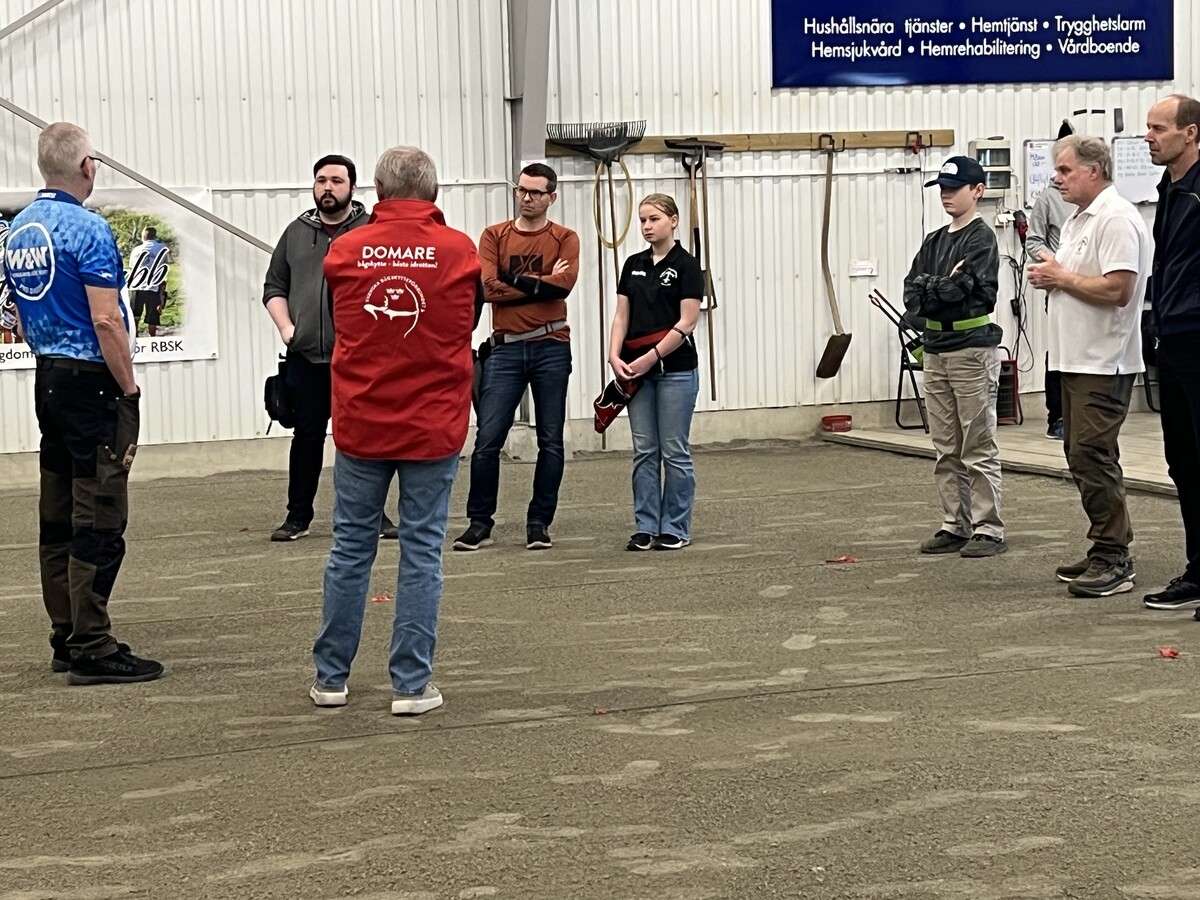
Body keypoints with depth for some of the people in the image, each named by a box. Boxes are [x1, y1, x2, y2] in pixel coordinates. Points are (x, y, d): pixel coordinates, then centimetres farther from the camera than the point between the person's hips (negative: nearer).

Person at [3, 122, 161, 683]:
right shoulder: (87, 230, -16)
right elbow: (105, 321, -20)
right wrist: (129, 390, -13)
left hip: (47, 379, 9)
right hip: (92, 383, -9)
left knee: (58, 519, 11)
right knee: (98, 520, -6)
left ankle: (66, 640, 17)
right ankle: (92, 651, -6)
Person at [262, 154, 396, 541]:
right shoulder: (296, 232, 14)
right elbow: (274, 287, 17)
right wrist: (285, 325, 2)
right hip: (306, 357, 3)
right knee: (307, 436, 7)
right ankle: (298, 516, 14)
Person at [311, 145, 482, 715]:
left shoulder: (344, 251, -3)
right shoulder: (459, 251, -5)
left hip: (360, 425, 2)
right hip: (433, 426, -1)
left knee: (350, 549, 11)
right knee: (421, 552, 4)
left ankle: (331, 677, 19)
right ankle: (411, 685, 5)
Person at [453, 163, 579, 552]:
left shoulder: (564, 239, 4)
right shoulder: (494, 236, 7)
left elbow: (564, 282, -14)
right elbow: (488, 287, -8)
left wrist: (515, 279, -9)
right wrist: (541, 283, -8)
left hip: (551, 348, 0)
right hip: (504, 348, 0)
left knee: (550, 441, 4)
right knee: (487, 439, -3)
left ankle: (539, 522, 13)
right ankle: (480, 521, 7)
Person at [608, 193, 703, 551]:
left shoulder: (686, 266, -6)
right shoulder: (633, 265, 11)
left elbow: (686, 323, -12)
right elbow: (621, 316, 9)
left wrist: (651, 357, -16)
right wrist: (615, 356, -6)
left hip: (675, 369, -5)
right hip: (637, 371, 5)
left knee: (674, 450, 0)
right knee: (644, 450, 7)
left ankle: (675, 529, 7)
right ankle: (646, 527, 11)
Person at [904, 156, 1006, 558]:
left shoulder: (982, 238, -7)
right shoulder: (935, 241, 15)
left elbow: (963, 289, -18)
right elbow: (912, 293, 7)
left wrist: (929, 289, -4)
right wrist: (943, 288, -9)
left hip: (972, 349, -8)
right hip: (935, 351, 8)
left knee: (979, 448, -4)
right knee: (946, 449, 10)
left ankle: (988, 529, -1)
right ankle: (955, 525, 17)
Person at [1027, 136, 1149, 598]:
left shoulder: (1117, 219, -15)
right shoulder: (1078, 220, 18)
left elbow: (1116, 289, -24)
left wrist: (1061, 277, -13)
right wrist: (1049, 276, 5)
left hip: (1103, 363, -11)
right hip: (1077, 359, 11)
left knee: (1092, 456, -12)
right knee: (1082, 455, 13)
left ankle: (1112, 560, -9)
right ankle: (1107, 552, 20)